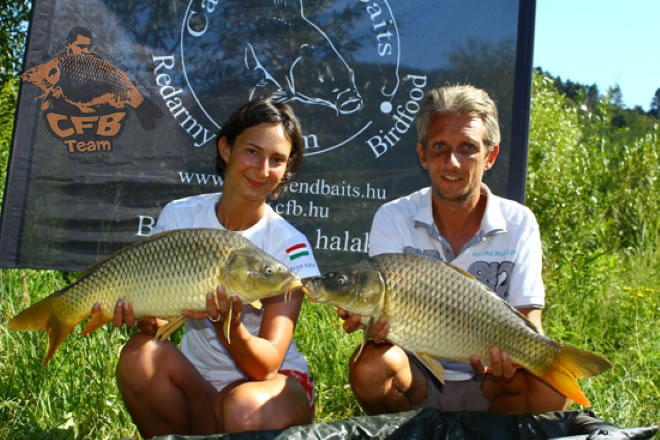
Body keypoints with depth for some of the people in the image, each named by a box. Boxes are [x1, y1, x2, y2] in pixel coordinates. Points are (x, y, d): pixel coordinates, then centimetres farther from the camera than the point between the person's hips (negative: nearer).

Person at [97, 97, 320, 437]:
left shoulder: (289, 245, -15)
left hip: (274, 385, -3)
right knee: (140, 354, -26)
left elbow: (266, 366, -20)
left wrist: (227, 323, -40)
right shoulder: (179, 216, -6)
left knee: (242, 409, -36)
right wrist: (144, 317, -30)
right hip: (195, 382, 3)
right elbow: (159, 318, -6)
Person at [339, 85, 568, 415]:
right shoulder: (393, 218, -9)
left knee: (551, 387, -28)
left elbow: (528, 318, -10)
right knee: (369, 367, -32)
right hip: (414, 376, 0)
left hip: (485, 383, 1)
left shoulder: (519, 223, -6)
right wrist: (378, 326, -43)